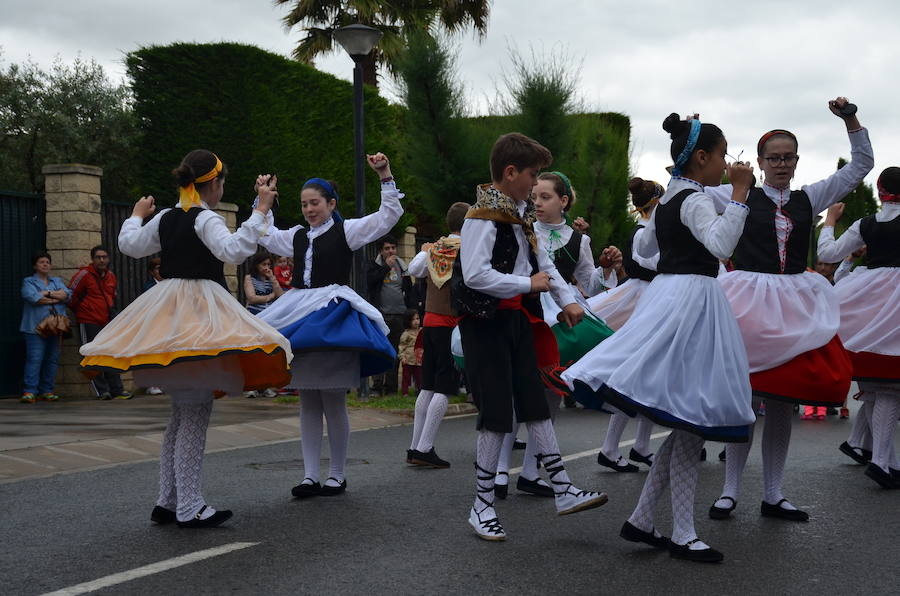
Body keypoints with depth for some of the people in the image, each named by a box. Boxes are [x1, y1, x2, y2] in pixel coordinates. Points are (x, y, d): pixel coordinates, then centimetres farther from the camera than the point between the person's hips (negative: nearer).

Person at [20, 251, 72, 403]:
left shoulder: (57, 281, 21)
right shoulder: (28, 282, 8)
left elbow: (67, 294, 2)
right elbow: (32, 297, -12)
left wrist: (47, 293, -8)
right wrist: (56, 298, -2)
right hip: (35, 327, -4)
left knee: (52, 359, 2)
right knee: (34, 358, -12)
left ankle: (46, 391, 6)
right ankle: (29, 391, -13)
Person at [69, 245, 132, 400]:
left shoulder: (111, 276, 11)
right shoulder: (84, 274, -8)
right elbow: (71, 295, -3)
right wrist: (80, 311, 6)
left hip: (106, 322, 6)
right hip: (88, 323, -6)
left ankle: (117, 390, 9)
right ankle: (102, 391, -2)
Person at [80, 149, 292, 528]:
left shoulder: (164, 219, 12)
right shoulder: (206, 219, -10)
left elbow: (130, 245, 26)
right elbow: (234, 251, -25)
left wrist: (136, 215, 43)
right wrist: (260, 212, -21)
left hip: (166, 310, 8)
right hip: (199, 311, -8)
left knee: (182, 412, 15)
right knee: (195, 414, -7)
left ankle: (167, 501, 18)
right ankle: (189, 509, -6)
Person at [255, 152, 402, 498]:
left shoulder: (346, 230, 2)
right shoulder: (298, 236, 17)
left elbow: (389, 215, -4)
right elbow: (265, 235, 33)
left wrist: (385, 177, -12)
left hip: (333, 318, -6)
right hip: (300, 319, 6)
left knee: (333, 402, -4)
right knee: (308, 403, 8)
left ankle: (337, 475, 8)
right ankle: (310, 476, 13)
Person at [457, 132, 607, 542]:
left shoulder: (522, 214, 11)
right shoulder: (483, 216, -16)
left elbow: (541, 261, 22)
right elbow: (475, 275, -25)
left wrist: (566, 299, 10)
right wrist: (529, 284, -17)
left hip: (519, 318, 8)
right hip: (487, 320, -8)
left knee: (535, 403, 10)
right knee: (497, 412, -5)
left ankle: (563, 491, 15)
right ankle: (482, 506, 7)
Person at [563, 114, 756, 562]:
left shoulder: (666, 200, 16)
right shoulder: (695, 200, -11)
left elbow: (643, 247, 32)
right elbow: (721, 244, -29)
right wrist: (739, 192, -26)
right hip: (691, 298, -10)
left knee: (685, 424, 12)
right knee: (692, 423, -5)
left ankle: (641, 520, 13)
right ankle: (683, 535, 0)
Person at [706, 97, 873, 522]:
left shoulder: (809, 198, 10)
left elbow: (861, 165, 14)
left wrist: (850, 121, 2)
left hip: (794, 306, 4)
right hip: (749, 302, -3)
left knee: (783, 403, 7)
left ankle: (773, 496, 17)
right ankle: (730, 492, 8)